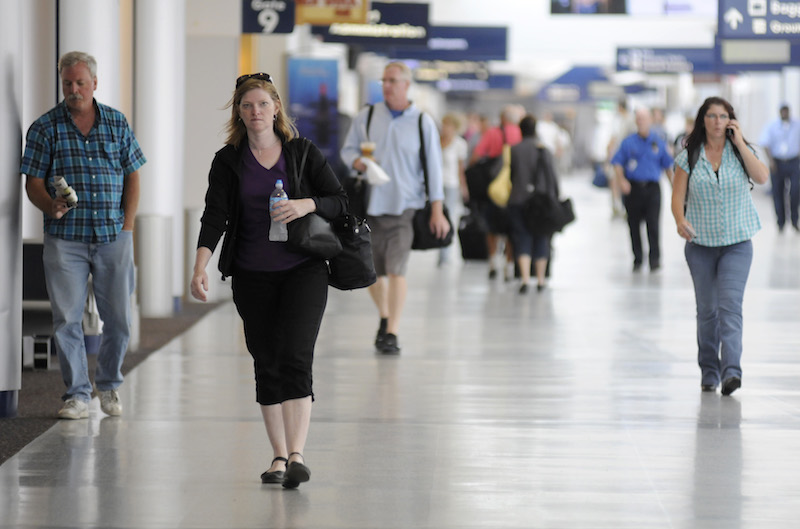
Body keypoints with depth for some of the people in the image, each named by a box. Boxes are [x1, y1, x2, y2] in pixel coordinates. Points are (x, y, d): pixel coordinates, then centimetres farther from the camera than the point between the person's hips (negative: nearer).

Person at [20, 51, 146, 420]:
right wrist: (51, 206, -19)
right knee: (67, 320, -3)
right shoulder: (45, 128, 3)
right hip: (65, 238, -1)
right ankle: (77, 394, 7)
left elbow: (132, 176, 11)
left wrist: (127, 225, 1)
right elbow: (32, 181, 1)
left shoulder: (117, 123, 9)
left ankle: (108, 384, 23)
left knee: (119, 319, 3)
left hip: (113, 237, 2)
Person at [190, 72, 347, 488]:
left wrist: (306, 205, -17)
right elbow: (214, 217, -6)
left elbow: (340, 200, 3)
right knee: (266, 365, 6)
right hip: (252, 277, 2)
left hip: (302, 270, -2)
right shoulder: (228, 161, 3)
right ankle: (279, 456, 15)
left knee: (295, 357, -16)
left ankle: (297, 455, -21)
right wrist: (200, 268, -20)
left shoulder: (302, 152, 2)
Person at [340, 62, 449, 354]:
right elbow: (348, 149, 15)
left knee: (396, 270, -15)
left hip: (403, 207, -3)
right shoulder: (366, 117, 7)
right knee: (372, 272, 10)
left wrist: (437, 209, -4)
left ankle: (392, 334, -14)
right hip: (370, 206, 3)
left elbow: (433, 166, 2)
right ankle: (384, 318, 35)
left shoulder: (423, 122, 2)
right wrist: (357, 162, -10)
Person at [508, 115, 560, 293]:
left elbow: (510, 176, 3)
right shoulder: (545, 150, -2)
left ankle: (525, 279, -15)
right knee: (541, 240, 11)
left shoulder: (514, 150, -1)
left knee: (522, 239, 0)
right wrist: (555, 199, 9)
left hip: (518, 200, 0)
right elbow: (553, 177, 0)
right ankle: (540, 280, 16)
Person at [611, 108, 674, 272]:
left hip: (652, 188, -1)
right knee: (634, 225, 4)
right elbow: (618, 163, 2)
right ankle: (637, 260, 14)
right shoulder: (628, 142, 5)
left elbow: (667, 166, 15)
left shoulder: (658, 143, 8)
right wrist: (621, 180, -14)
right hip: (633, 188, 1)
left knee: (653, 223, -13)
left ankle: (655, 258, -10)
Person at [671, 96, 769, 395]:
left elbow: (762, 177, -14)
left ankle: (731, 370, -23)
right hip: (700, 243, 1)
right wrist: (680, 221, -21)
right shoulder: (689, 157, 2)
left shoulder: (741, 151, 3)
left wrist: (740, 143, -12)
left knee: (730, 305, -15)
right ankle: (709, 372, 20)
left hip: (737, 242, -1)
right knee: (707, 310, 7)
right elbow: (678, 196, -1)